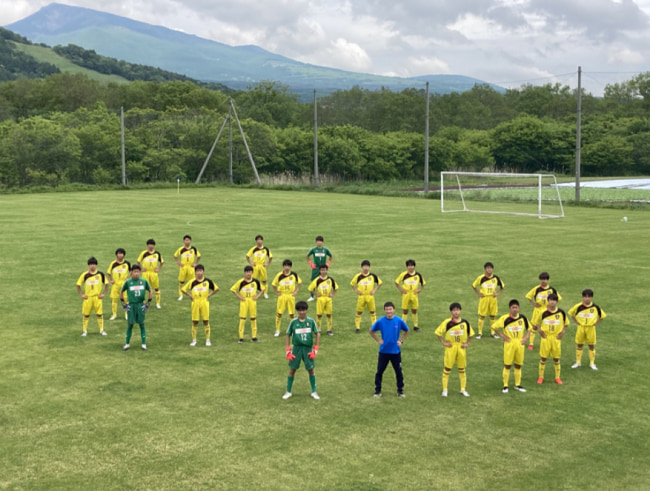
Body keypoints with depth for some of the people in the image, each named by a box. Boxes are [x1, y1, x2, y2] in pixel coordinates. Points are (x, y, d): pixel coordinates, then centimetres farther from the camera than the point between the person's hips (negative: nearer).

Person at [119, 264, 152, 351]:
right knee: (130, 325, 5)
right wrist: (123, 303, 5)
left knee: (142, 324, 4)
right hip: (131, 305, -1)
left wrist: (148, 302, 7)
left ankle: (144, 344, 9)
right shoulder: (128, 282, -4)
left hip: (141, 305, 1)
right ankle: (127, 344, 14)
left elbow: (150, 291, 11)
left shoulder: (144, 281, -2)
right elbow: (121, 291, 9)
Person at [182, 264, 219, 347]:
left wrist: (209, 295, 0)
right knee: (195, 322, 4)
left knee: (206, 321, 2)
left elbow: (216, 288, 9)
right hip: (195, 303, 0)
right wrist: (190, 295, -3)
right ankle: (194, 340, 13)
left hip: (204, 302, 0)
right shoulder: (192, 282, -4)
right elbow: (184, 289, 5)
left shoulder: (208, 281, -2)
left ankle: (208, 340, 11)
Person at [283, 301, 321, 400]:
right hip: (296, 348, 0)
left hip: (308, 348, 0)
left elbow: (318, 334, 2)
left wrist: (315, 350, -3)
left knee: (310, 369, 3)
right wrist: (288, 350, 1)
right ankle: (288, 392, 14)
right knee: (292, 369, 2)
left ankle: (314, 391, 17)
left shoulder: (311, 321, -3)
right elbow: (288, 335, 6)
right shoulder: (293, 322, -2)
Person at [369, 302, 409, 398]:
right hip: (383, 351, 0)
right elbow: (371, 331, 5)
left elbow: (406, 331, 10)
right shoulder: (380, 321, -10)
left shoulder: (399, 321, -9)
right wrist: (378, 340, -2)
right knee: (379, 371, 7)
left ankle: (400, 391, 23)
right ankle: (377, 391, 20)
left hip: (396, 351, 0)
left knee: (398, 372, 9)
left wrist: (401, 340, 0)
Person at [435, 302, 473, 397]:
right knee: (447, 368, 3)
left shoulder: (465, 323, -3)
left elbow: (470, 333, 12)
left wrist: (467, 343, 3)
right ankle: (445, 389, 12)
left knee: (462, 369, 10)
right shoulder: (447, 322, -11)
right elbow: (438, 332, -3)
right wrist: (443, 342, -7)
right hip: (450, 347, -2)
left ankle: (463, 389, 20)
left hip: (461, 348, 2)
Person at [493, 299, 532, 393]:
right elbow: (495, 326, -2)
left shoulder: (522, 318, 1)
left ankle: (517, 385, 23)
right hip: (509, 344, -3)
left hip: (520, 344, 3)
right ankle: (505, 386, 9)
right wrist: (502, 336, -8)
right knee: (507, 365, 1)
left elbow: (529, 328, 15)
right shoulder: (505, 318, -9)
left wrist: (526, 337, 3)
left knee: (518, 365, 10)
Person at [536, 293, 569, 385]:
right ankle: (541, 377, 14)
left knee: (556, 358, 8)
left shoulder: (561, 312, -4)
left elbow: (566, 323, 11)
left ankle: (557, 377, 18)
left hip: (556, 338, 1)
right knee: (543, 358, 4)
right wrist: (539, 330, -3)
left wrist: (563, 332, 0)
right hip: (546, 337, -1)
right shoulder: (543, 312, -6)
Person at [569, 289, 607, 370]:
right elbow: (571, 313, 7)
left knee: (591, 345, 5)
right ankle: (578, 362, 17)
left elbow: (602, 315, 8)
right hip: (581, 328, 0)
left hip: (591, 328, 0)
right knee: (579, 345, 7)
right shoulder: (578, 306, -8)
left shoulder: (595, 307, -7)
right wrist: (576, 321, 1)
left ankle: (592, 363, 15)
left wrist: (596, 323, -1)